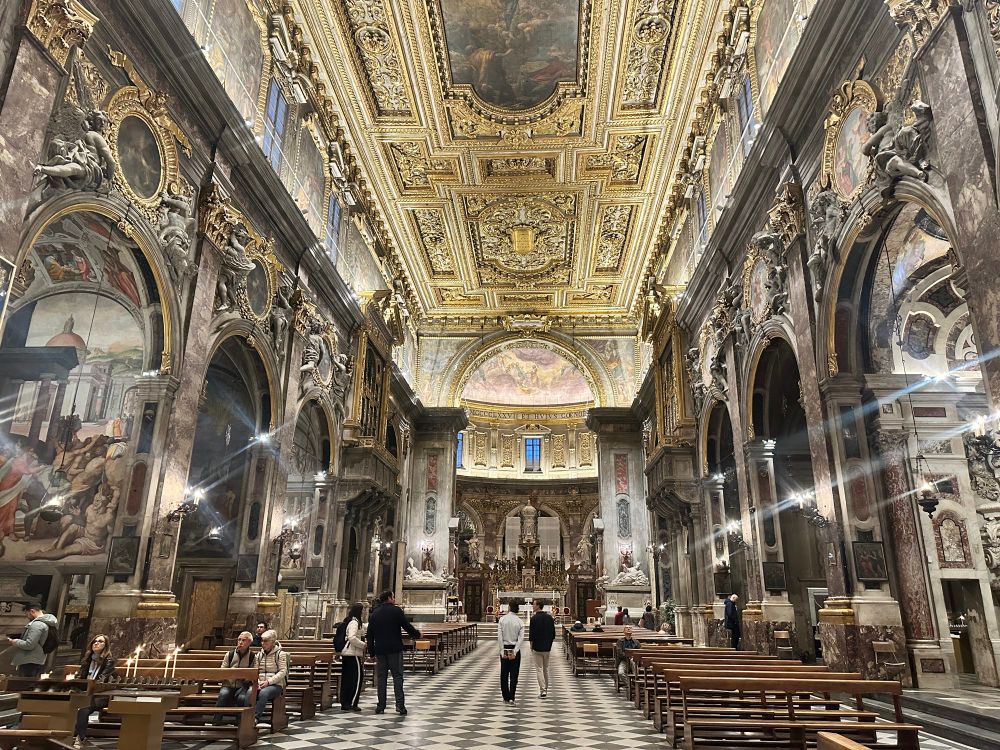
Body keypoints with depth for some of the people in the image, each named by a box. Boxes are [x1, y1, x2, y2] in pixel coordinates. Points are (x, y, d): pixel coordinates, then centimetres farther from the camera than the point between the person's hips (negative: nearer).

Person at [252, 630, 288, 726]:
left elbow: (282, 672, -7)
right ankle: (259, 718, -29)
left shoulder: (280, 654, 1)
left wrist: (268, 682, -17)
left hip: (276, 685, -4)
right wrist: (257, 682, -10)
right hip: (261, 685, 4)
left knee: (263, 693, -37)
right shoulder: (259, 654, 17)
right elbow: (255, 671, 10)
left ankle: (256, 717, -32)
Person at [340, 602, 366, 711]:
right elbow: (352, 638, -25)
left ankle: (344, 703, 14)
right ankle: (352, 703, -2)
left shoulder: (349, 621, 16)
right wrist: (364, 645, -15)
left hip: (346, 653, 10)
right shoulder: (354, 622, -14)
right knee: (358, 677, -4)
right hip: (353, 654, -10)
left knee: (346, 679, 11)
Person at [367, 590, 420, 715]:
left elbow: (370, 635, 11)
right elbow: (407, 626, -3)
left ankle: (381, 706, 8)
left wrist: (372, 651, 15)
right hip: (395, 649, -4)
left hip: (380, 650, 4)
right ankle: (400, 705, -7)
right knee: (397, 676, 0)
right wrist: (417, 634, 14)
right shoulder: (396, 611, -5)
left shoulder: (373, 614, 10)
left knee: (381, 677, 9)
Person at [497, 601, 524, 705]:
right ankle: (511, 698, -2)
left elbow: (499, 636, -9)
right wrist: (515, 651, -13)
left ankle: (506, 697, 16)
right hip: (515, 649, 0)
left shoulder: (502, 619, -5)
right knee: (514, 674, 5)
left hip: (504, 648, 0)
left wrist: (502, 651, -7)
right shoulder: (520, 621, -4)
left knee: (504, 674, 11)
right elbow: (521, 638, -11)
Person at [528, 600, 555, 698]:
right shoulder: (550, 617, 3)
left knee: (539, 669, 0)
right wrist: (549, 644, 14)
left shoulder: (534, 618, -14)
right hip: (547, 648, 5)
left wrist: (531, 645, -1)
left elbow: (531, 634, -14)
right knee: (546, 669, 16)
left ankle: (542, 691, -4)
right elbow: (553, 633, 6)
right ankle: (545, 689, 23)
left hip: (537, 648, -5)